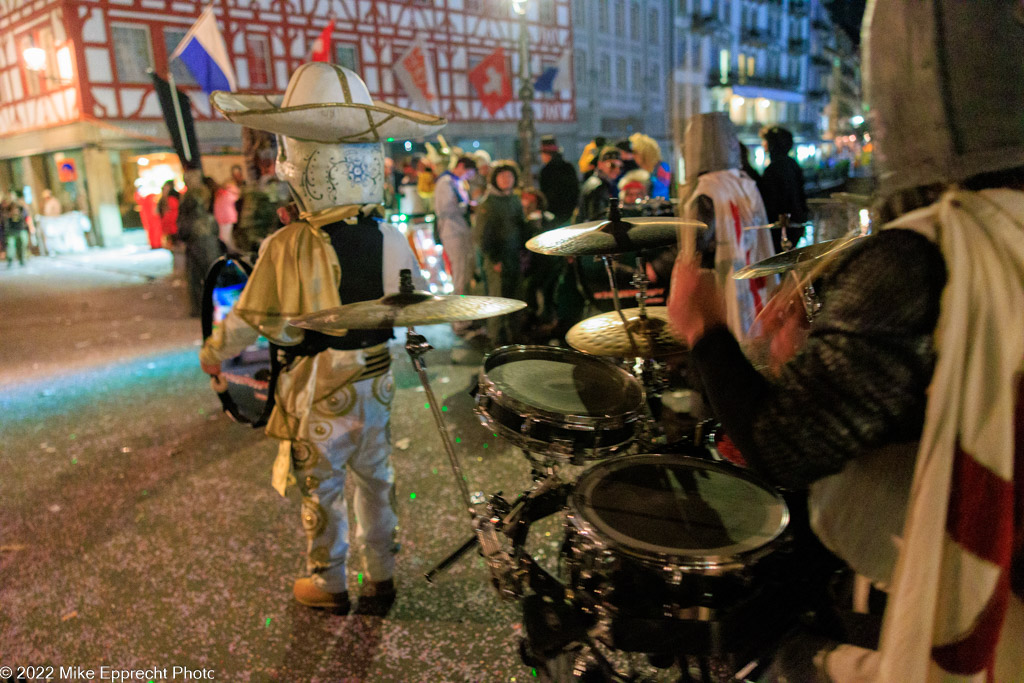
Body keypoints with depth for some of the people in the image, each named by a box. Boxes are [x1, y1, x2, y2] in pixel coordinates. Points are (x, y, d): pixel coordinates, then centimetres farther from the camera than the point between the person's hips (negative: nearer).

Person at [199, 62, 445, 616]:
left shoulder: (287, 248, -22)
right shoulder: (392, 240, -10)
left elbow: (249, 320, -10)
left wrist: (214, 353, 10)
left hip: (319, 396, -3)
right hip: (376, 388, 4)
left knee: (321, 493, 16)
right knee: (375, 482, 20)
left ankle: (329, 586, 36)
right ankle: (381, 578, 37)